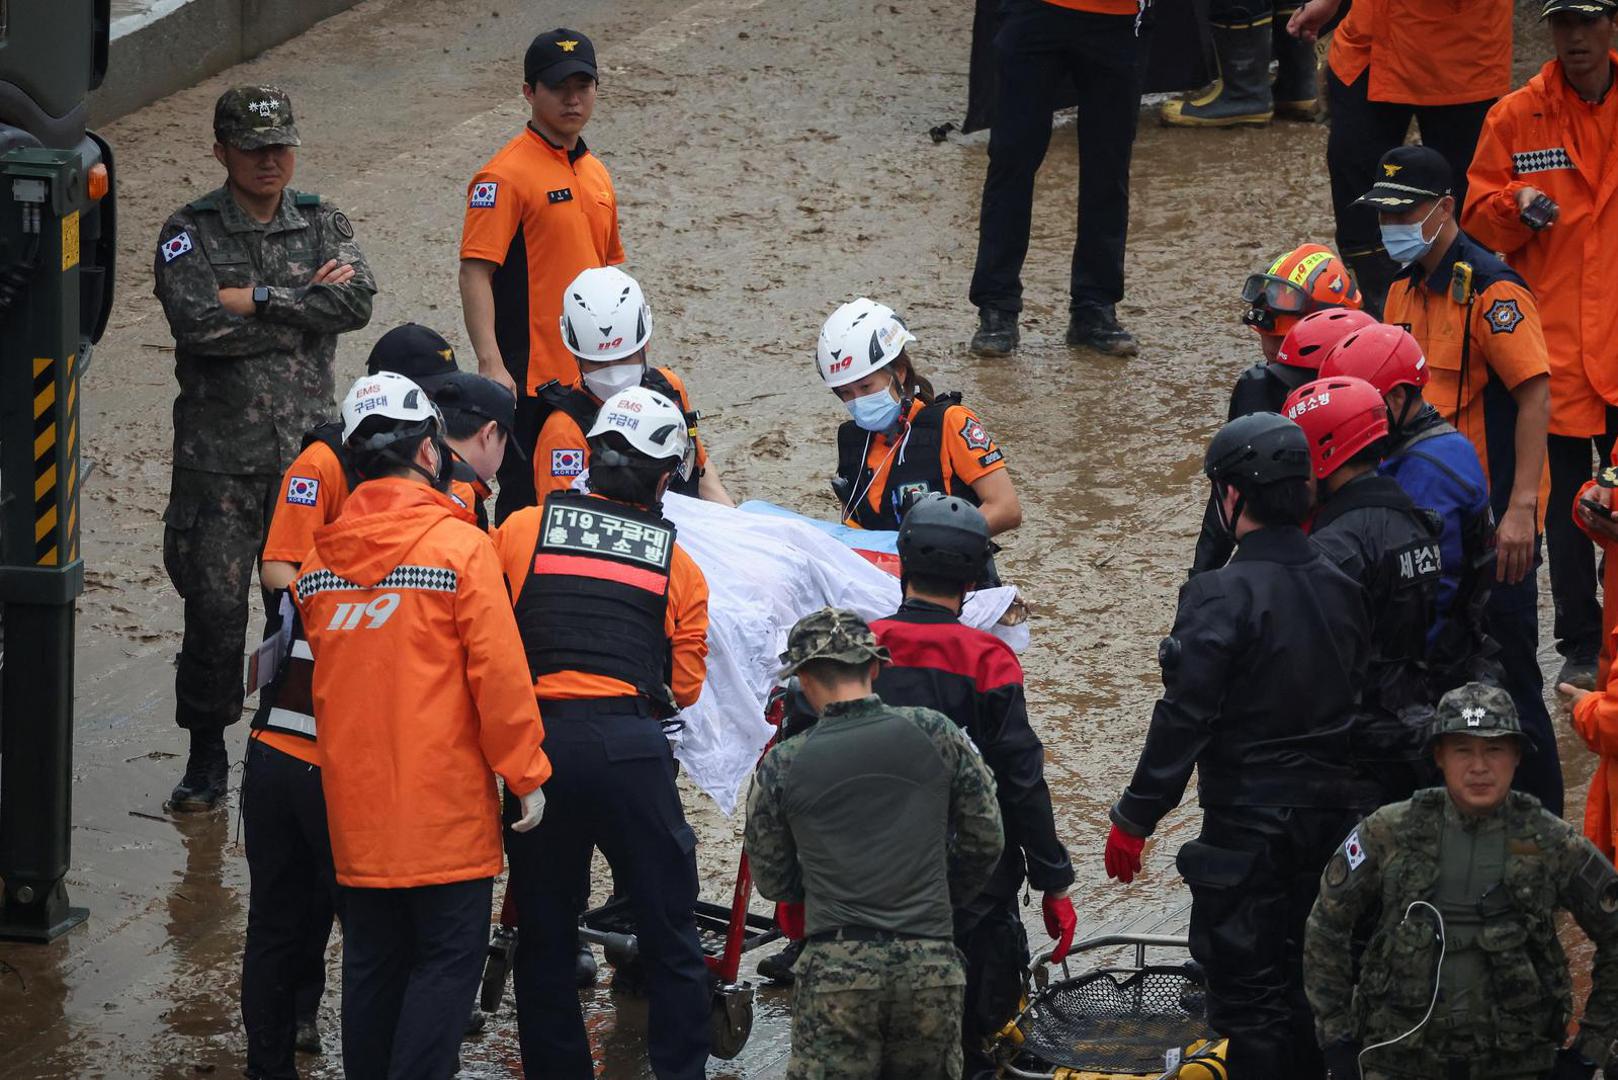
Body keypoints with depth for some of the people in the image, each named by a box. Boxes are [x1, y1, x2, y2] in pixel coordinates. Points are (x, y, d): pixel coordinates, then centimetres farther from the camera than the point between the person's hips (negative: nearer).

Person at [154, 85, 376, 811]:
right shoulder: (189, 234, 0)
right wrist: (303, 302, -11)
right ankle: (206, 758, 9)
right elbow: (196, 320, -17)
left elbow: (356, 302, -10)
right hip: (218, 456, -2)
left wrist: (255, 301, -13)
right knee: (214, 607, -4)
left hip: (308, 448, 2)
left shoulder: (322, 226, 9)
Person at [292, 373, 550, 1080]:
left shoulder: (320, 559, 5)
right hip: (445, 805, -5)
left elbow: (321, 678, 13)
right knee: (447, 961, 0)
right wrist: (526, 775, -5)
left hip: (354, 804, 5)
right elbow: (498, 672, -13)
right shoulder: (459, 546, -11)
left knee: (371, 961, 14)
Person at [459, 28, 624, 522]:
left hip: (590, 375, 8)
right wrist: (490, 363, -26)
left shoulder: (596, 174, 14)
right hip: (531, 377, -8)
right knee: (526, 503, -3)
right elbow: (475, 272, -17)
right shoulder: (505, 175, -11)